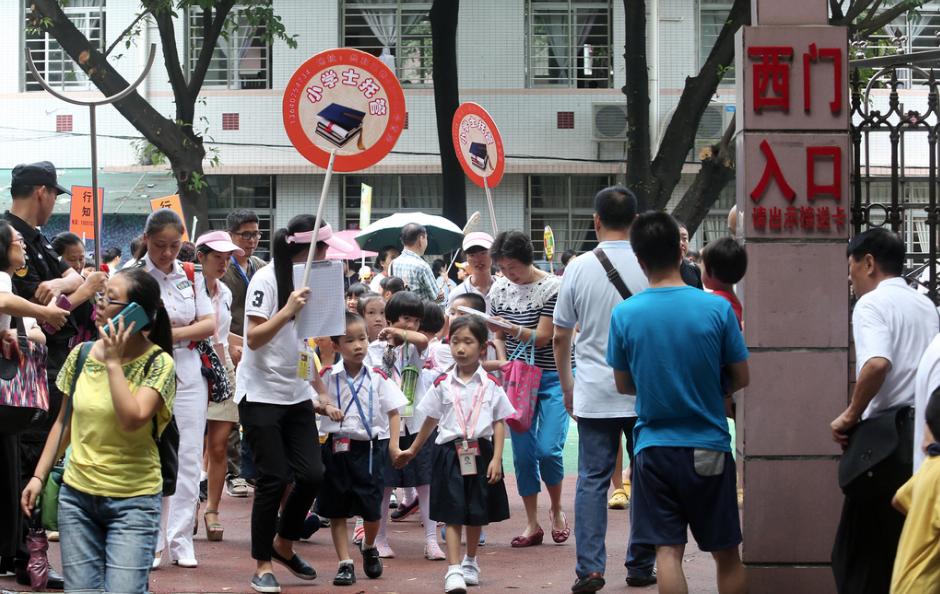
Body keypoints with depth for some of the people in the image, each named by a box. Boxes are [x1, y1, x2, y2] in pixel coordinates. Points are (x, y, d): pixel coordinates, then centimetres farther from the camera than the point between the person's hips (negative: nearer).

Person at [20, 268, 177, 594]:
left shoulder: (158, 363, -10)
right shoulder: (81, 355, 4)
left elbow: (132, 419, -24)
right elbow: (64, 422, 14)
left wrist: (113, 361, -17)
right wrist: (39, 476, 9)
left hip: (133, 502, -4)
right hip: (77, 495, 4)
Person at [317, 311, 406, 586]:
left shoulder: (378, 377, -3)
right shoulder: (328, 376, -2)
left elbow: (393, 410, 2)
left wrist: (393, 443, -5)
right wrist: (326, 407, -15)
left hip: (370, 446, -1)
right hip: (337, 446, 1)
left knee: (372, 509, 1)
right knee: (337, 510, 3)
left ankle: (369, 548, 32)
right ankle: (345, 564, 11)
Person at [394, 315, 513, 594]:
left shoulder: (490, 384, 0)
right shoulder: (443, 384, 1)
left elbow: (500, 423, 1)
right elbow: (431, 421, 13)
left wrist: (496, 459, -7)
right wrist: (412, 451, 20)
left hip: (480, 452, 1)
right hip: (450, 452, -1)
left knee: (477, 513, 13)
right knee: (453, 513, -6)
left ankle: (470, 561, 33)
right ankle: (453, 570, -9)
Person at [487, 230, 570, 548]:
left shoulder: (552, 287, -11)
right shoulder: (499, 289, 4)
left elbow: (541, 337, -16)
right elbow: (499, 336, 11)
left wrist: (509, 327, -28)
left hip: (552, 377, -4)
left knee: (548, 449, -14)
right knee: (523, 452, 3)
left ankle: (557, 510, 11)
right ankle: (532, 525, 13)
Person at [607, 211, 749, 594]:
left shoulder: (624, 314, -7)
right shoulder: (716, 308, -9)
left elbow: (623, 385, 5)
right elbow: (741, 378, -1)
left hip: (654, 448, 0)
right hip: (709, 447, 0)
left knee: (668, 551, 1)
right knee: (726, 553, 11)